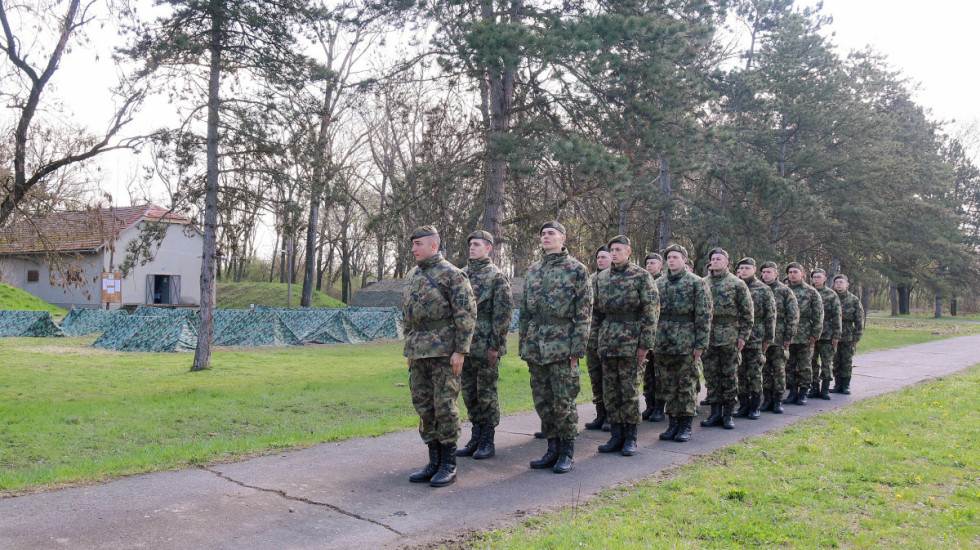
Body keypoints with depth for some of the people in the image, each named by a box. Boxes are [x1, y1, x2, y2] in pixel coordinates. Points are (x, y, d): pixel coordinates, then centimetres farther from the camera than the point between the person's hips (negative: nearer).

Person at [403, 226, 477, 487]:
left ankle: (449, 465, 6)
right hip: (418, 353, 8)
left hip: (443, 352, -8)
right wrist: (409, 350, 20)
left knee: (444, 406, -3)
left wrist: (460, 350, -17)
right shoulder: (412, 276, 15)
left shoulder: (451, 275, -8)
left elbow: (467, 314, -12)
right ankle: (434, 461, 19)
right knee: (423, 407, 9)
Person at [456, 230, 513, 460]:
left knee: (486, 393, 1)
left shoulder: (497, 276, -6)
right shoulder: (462, 275, 13)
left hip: (486, 346, -6)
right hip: (465, 345, 6)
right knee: (469, 393, 11)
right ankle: (476, 437, 22)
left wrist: (495, 345, -14)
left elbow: (504, 312, -10)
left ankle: (488, 441, 11)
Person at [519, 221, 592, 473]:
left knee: (563, 402, 0)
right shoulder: (533, 270, 14)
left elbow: (584, 313, -6)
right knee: (542, 401, 9)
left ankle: (567, 452, 12)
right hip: (535, 346, 6)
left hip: (561, 346, -5)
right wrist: (523, 345, 12)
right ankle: (553, 449, 21)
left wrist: (577, 349, -12)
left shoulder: (576, 269, -2)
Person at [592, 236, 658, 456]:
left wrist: (645, 344, -11)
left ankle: (630, 437, 9)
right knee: (610, 390, 7)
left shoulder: (641, 276, -3)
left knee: (629, 389, -1)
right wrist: (597, 339, 11)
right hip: (607, 341, 5)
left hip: (630, 340, -5)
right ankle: (616, 435, 16)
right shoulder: (601, 277, 12)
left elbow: (651, 311, -7)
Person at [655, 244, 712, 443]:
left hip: (686, 343, -4)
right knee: (668, 385, 8)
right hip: (663, 343, 4)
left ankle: (686, 426, 10)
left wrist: (700, 344, -10)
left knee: (686, 384, 1)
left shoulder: (697, 283, -1)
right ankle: (673, 423, 18)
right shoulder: (659, 283, 13)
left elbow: (704, 315, -5)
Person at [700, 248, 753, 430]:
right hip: (707, 336, 3)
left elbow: (747, 312, 0)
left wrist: (743, 335, -6)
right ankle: (715, 412, 14)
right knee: (711, 374, 5)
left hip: (729, 336, -3)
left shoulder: (737, 283, 1)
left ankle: (728, 414, 10)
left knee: (729, 375, 3)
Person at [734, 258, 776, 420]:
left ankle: (755, 407, 10)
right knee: (740, 373, 7)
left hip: (756, 339, -3)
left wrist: (768, 339, -6)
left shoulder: (764, 289, 1)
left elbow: (770, 316, -1)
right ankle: (744, 405, 15)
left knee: (755, 373, 2)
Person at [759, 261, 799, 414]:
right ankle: (767, 399, 14)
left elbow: (793, 316, -2)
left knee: (779, 369, 1)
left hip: (778, 338, -3)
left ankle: (778, 401, 8)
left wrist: (788, 337, -8)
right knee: (765, 370, 6)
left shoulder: (785, 291, 1)